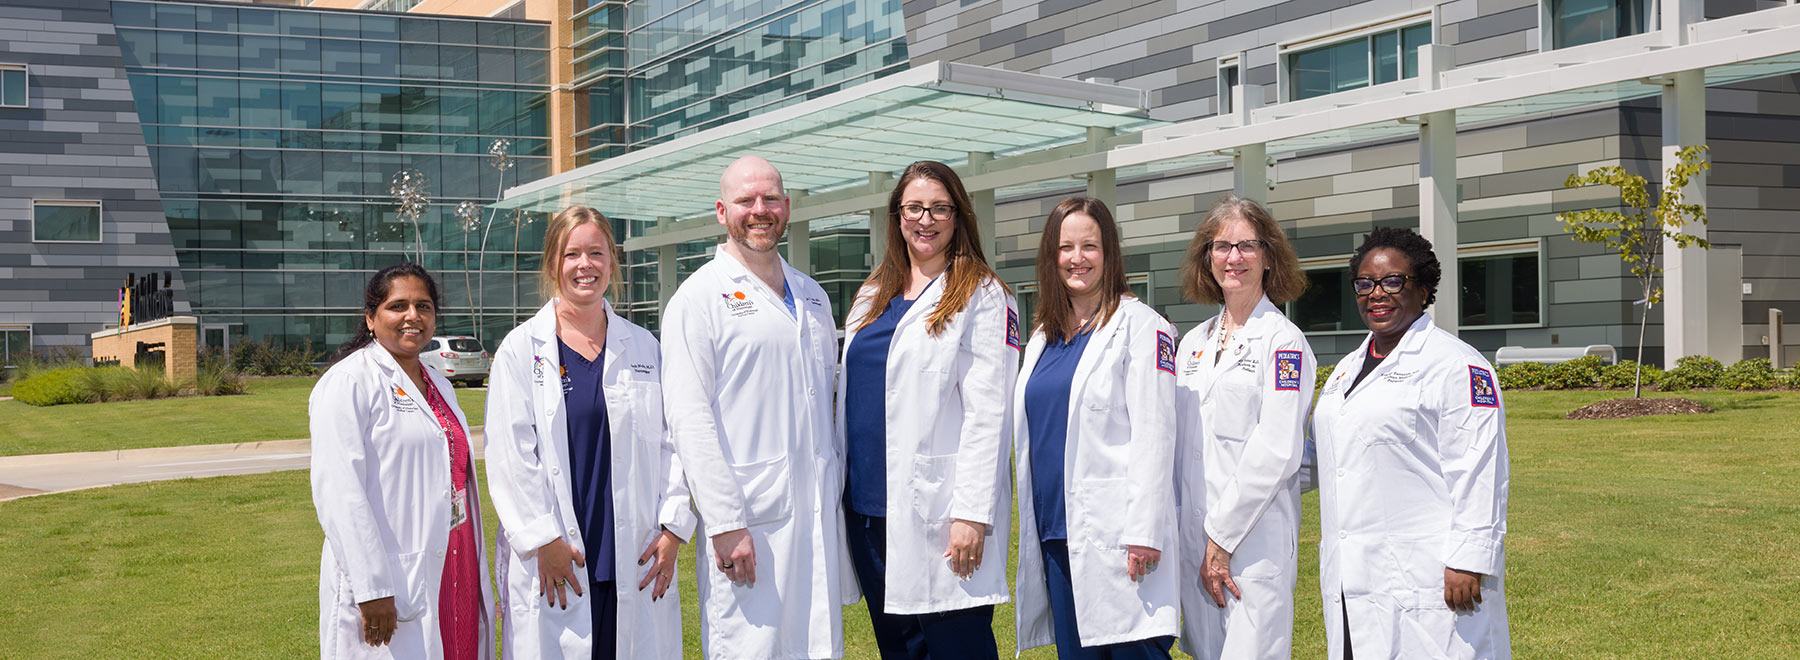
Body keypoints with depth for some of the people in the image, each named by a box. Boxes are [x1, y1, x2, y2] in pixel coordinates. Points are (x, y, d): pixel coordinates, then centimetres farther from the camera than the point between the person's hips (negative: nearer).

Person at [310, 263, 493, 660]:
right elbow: (338, 493, -16)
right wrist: (372, 589, -21)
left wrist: (475, 573, 16)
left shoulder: (439, 386, 16)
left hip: (451, 577, 7)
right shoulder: (349, 382, -8)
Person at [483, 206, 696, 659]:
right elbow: (510, 457, -2)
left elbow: (671, 444, 10)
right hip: (550, 560, -2)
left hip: (636, 559, 2)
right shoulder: (521, 349, 4)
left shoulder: (643, 347, 12)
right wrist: (543, 541, -8)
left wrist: (672, 527, 0)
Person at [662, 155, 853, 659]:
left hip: (819, 517, 6)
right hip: (746, 519, -6)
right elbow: (689, 418, -10)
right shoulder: (700, 297, -3)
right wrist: (725, 522, -16)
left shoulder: (811, 296, 18)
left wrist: (837, 495, 13)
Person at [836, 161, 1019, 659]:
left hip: (937, 511, -6)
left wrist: (972, 513, -16)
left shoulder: (981, 296, -2)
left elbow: (987, 413, -10)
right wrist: (839, 490, 13)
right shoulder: (872, 296, 16)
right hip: (868, 505, 6)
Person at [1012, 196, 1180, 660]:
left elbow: (1153, 433, -12)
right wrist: (1033, 529, 18)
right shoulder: (1043, 337, 17)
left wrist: (1144, 532, -17)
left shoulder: (1139, 326, -5)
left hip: (1115, 535, -7)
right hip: (1056, 535, 7)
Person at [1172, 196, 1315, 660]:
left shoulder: (1283, 341, -6)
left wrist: (1222, 538, -14)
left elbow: (1276, 453, -14)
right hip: (1193, 536, 6)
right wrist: (1194, 536, 7)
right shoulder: (1194, 342, 15)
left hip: (1255, 540, -6)